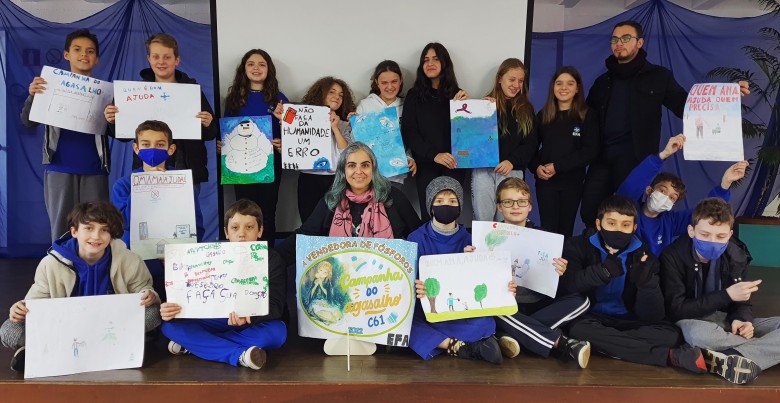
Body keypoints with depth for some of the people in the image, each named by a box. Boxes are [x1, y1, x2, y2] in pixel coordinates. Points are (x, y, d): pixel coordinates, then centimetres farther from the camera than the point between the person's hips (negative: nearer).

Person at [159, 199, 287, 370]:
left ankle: (194, 344, -25)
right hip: (216, 322, 3)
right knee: (170, 326, -19)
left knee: (277, 331, -35)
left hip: (254, 326, -2)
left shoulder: (272, 260, -4)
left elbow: (275, 305, -15)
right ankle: (238, 355, -33)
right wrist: (171, 311, -26)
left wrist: (250, 317, -37)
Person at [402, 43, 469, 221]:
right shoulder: (414, 95, 8)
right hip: (426, 164, -1)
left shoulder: (456, 94, 12)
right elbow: (408, 133, -1)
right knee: (429, 216, -7)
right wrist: (434, 155, -15)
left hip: (454, 163, 1)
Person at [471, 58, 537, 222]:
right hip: (483, 170, -1)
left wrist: (512, 161, -9)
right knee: (482, 219, -2)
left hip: (511, 171, 1)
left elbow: (531, 143, 6)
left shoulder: (526, 109, 13)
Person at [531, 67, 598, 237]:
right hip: (545, 180, 1)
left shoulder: (588, 116, 0)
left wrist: (557, 166, -15)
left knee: (565, 230, 6)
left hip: (572, 182, -1)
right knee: (548, 229, -2)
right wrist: (536, 167, -12)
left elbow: (591, 151, -9)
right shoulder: (543, 115, 7)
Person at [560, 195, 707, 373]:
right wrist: (603, 271, -30)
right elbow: (564, 286, -18)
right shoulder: (577, 246, 1)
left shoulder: (644, 257, 4)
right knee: (579, 329, -37)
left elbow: (651, 316, -5)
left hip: (628, 323, 2)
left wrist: (647, 283, -25)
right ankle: (669, 356, -33)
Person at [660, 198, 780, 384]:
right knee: (696, 333, -42)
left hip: (727, 322, 5)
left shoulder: (737, 255, -1)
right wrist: (726, 295, -25)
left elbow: (742, 303, 7)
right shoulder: (673, 257, -15)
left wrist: (741, 320, -18)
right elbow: (676, 310, -19)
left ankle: (734, 358, -32)